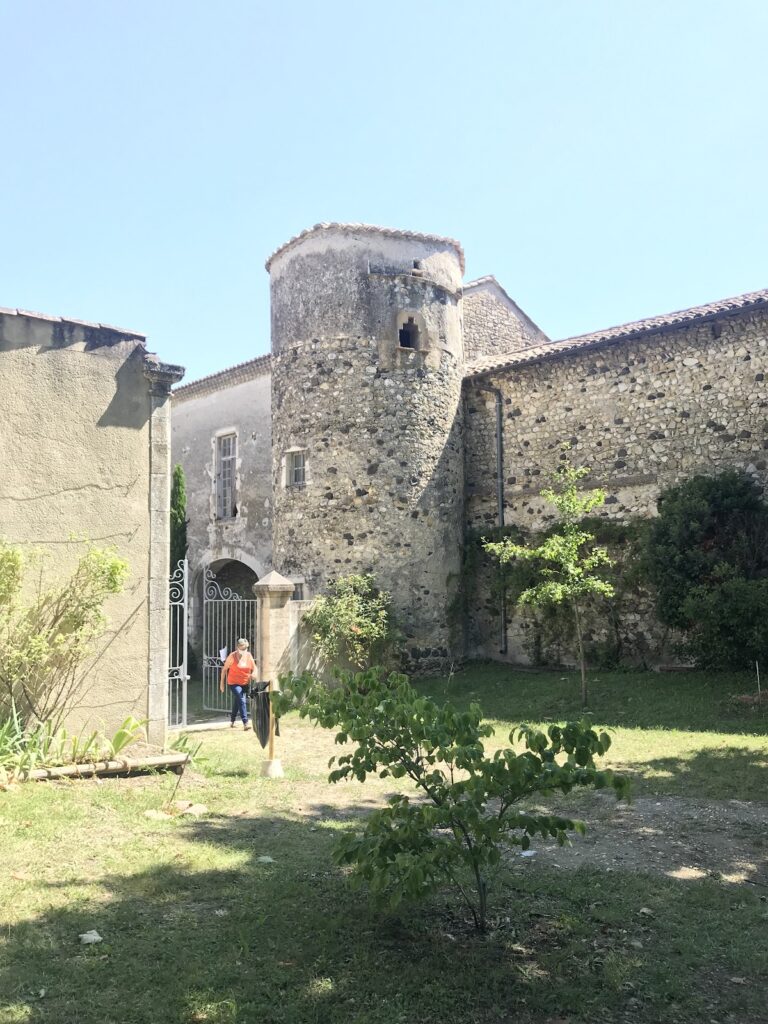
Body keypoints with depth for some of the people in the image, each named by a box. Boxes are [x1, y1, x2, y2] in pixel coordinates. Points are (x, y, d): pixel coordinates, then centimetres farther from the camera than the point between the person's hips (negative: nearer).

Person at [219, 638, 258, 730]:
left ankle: (232, 721, 37)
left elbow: (254, 668, 8)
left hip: (245, 684, 5)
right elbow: (224, 669, -5)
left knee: (236, 703, 20)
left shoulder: (249, 655, 0)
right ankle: (245, 723, -19)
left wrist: (254, 673, -16)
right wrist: (222, 682, -4)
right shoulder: (232, 656, -13)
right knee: (242, 701, -18)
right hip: (234, 683, -5)